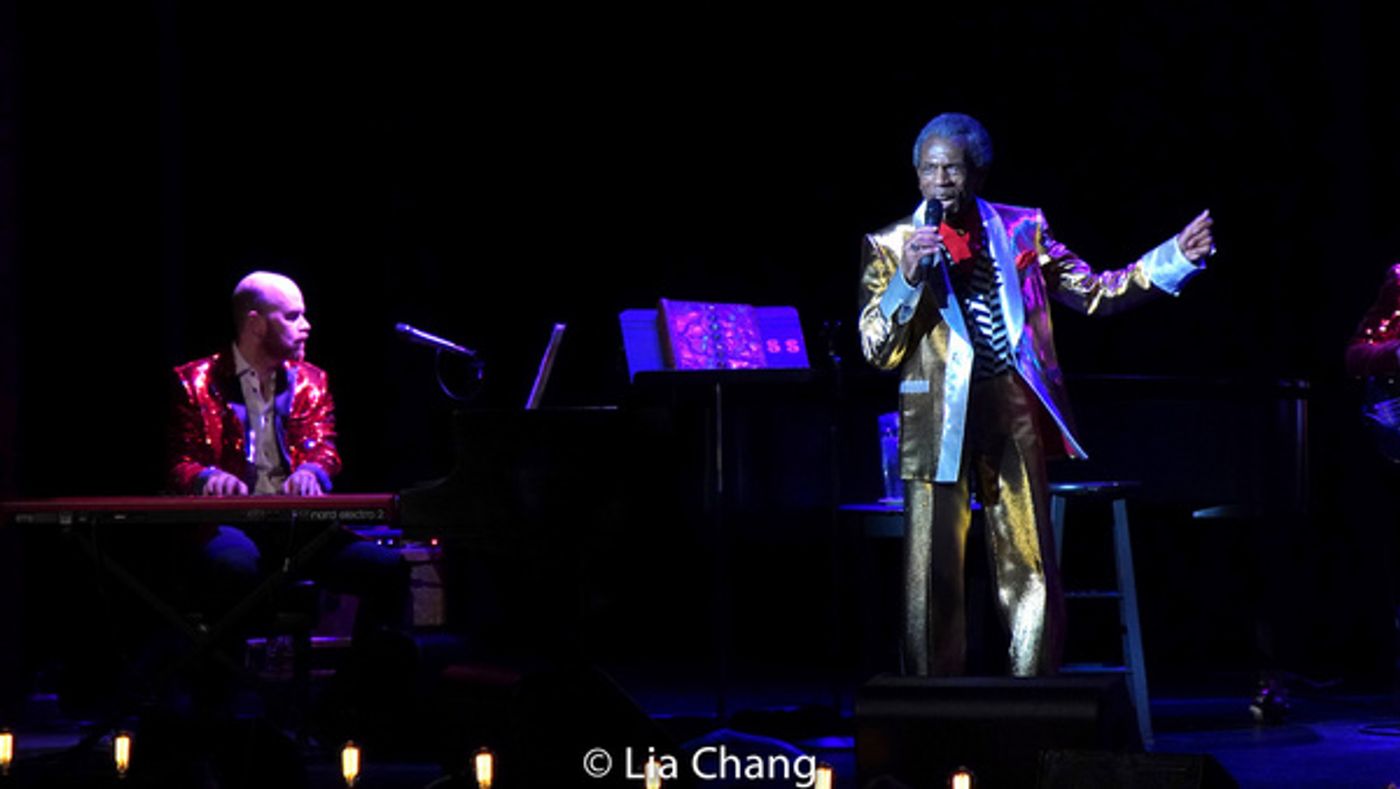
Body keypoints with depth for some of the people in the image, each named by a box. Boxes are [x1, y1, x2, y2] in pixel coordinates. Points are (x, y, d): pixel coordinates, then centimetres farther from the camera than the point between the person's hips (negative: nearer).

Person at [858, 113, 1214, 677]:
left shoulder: (1021, 230, 12)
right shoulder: (891, 245, 8)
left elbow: (1094, 292, 14)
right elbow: (877, 351, 3)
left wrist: (1174, 258, 6)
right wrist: (907, 280, -12)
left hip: (1012, 413, 2)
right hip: (937, 418, -1)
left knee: (1030, 571, 1)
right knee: (933, 576, -3)